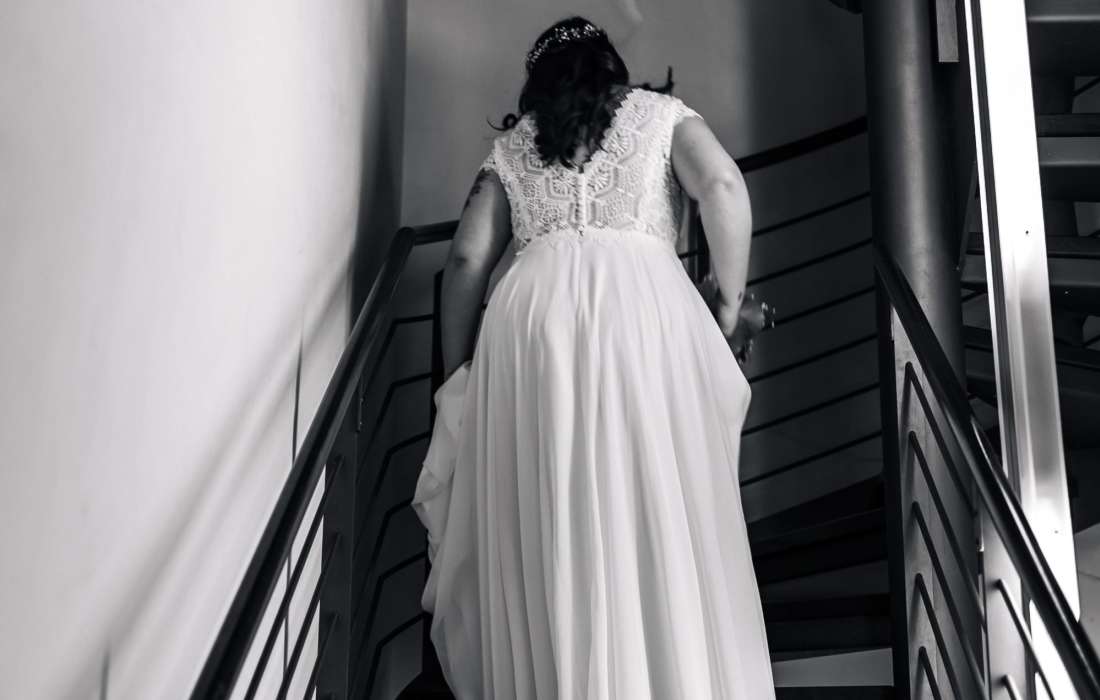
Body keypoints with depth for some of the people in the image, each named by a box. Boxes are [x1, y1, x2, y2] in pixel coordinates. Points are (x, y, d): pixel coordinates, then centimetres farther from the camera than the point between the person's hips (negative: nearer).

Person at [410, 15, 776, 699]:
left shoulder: (510, 145, 25)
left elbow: (467, 261, 14)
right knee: (660, 523, 2)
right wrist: (729, 304, 7)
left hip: (530, 314, 2)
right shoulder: (660, 114, 22)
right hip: (642, 301, -1)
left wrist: (457, 381, 17)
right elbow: (724, 187, 3)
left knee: (542, 535, 5)